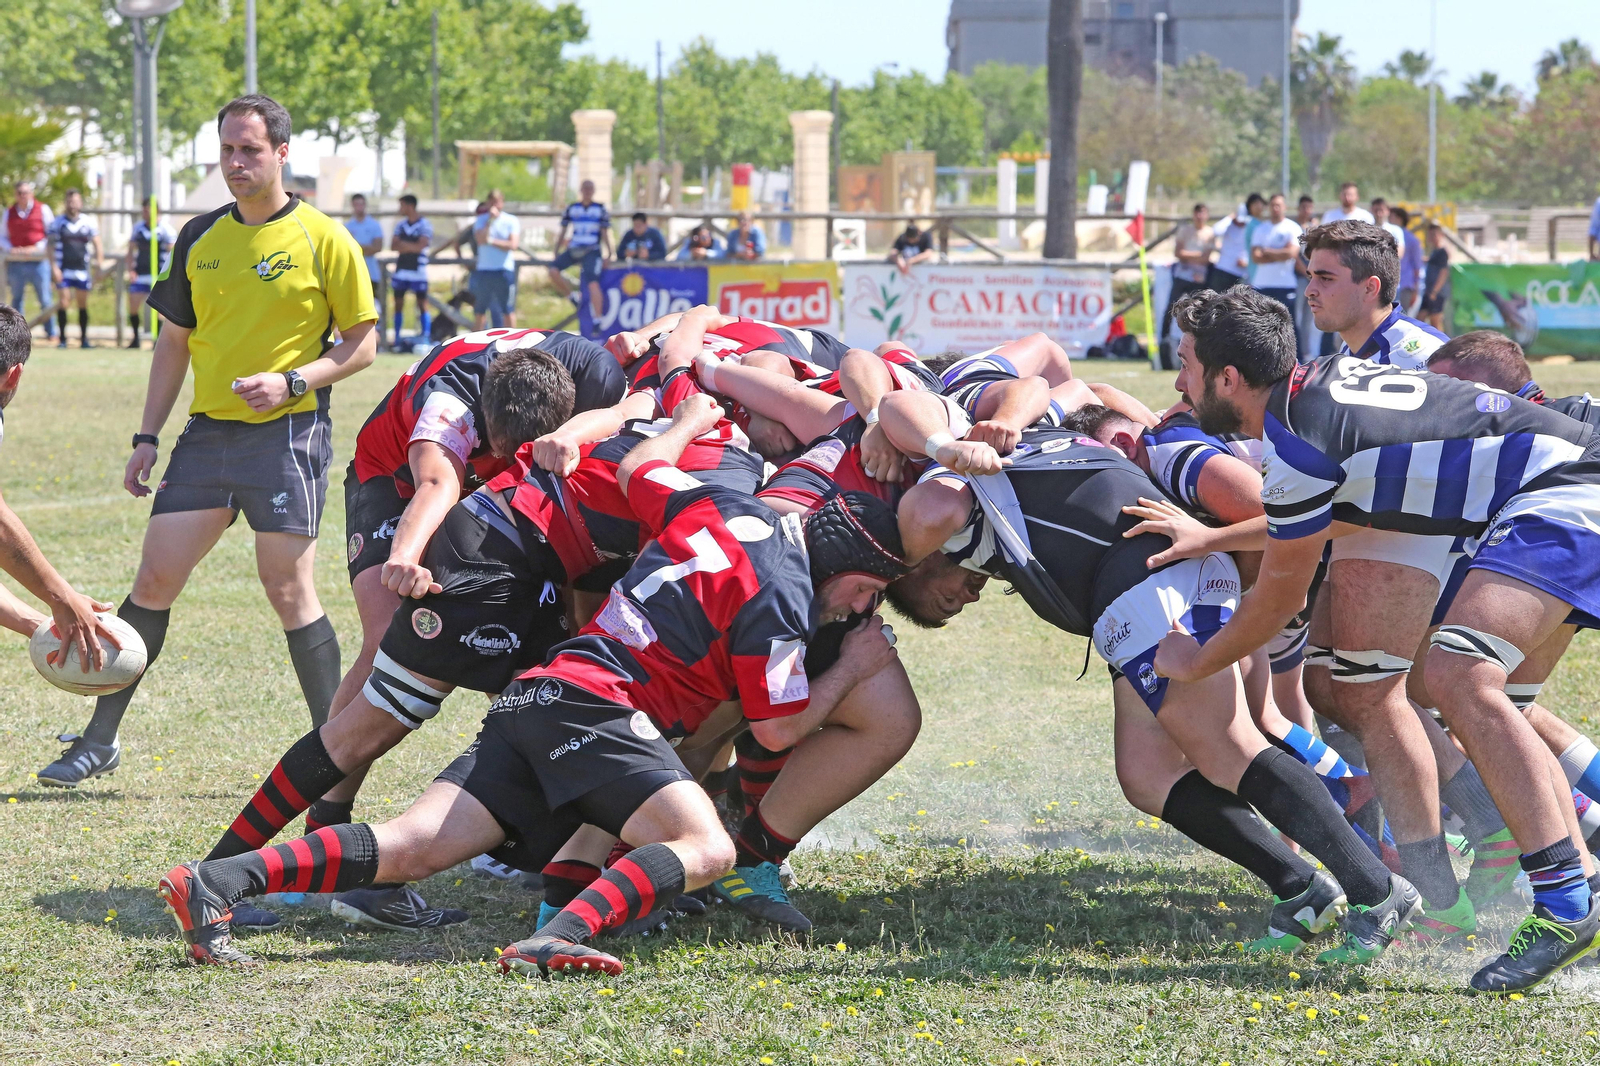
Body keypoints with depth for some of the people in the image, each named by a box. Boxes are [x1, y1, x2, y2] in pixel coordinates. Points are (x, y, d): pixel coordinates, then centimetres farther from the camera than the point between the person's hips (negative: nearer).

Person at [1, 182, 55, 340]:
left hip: (38, 262, -3)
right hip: (16, 263, 3)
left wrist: (37, 248, -12)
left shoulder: (42, 210, 2)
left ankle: (51, 332, 2)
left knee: (46, 300, -3)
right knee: (17, 299, 7)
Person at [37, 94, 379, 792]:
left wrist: (292, 382, -16)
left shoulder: (323, 239, -4)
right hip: (207, 433, 5)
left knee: (287, 586, -9)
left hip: (287, 435, -5)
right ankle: (100, 740, 9)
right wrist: (147, 438, 11)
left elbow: (361, 343, -1)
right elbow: (174, 342, 17)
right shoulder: (199, 238, 11)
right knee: (154, 580, 2)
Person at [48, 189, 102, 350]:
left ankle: (84, 338, 12)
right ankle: (62, 338, -1)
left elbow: (97, 246, 8)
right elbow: (51, 246, 0)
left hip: (82, 269, 1)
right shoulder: (58, 222, 2)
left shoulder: (89, 222, 5)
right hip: (63, 269, -1)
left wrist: (99, 265, -1)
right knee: (62, 301, -7)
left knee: (83, 303, 5)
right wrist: (54, 267, -9)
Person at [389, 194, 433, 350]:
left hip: (418, 271, -5)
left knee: (422, 305, -4)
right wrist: (411, 247, -13)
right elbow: (394, 246, 3)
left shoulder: (425, 225, -6)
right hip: (400, 270, 5)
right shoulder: (400, 225, 11)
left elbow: (420, 247, -14)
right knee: (398, 304, 7)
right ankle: (397, 339, 12)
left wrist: (403, 244, -5)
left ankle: (426, 338, -3)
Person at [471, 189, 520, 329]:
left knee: (508, 310, -1)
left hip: (504, 271, -2)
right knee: (480, 310, 8)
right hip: (483, 270, 2)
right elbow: (480, 239, -12)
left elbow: (512, 245, -11)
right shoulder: (481, 220, 5)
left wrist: (491, 241, -11)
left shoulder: (511, 221, 1)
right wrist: (490, 220, -17)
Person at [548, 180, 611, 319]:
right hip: (573, 250, 3)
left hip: (592, 251, -3)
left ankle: (598, 318, -19)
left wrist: (608, 255, -1)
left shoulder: (600, 209, 5)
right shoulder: (571, 208, 11)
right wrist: (556, 254, 10)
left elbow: (605, 233, 6)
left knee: (592, 282, -19)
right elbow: (563, 232, 14)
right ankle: (572, 297, 2)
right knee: (553, 270, -18)